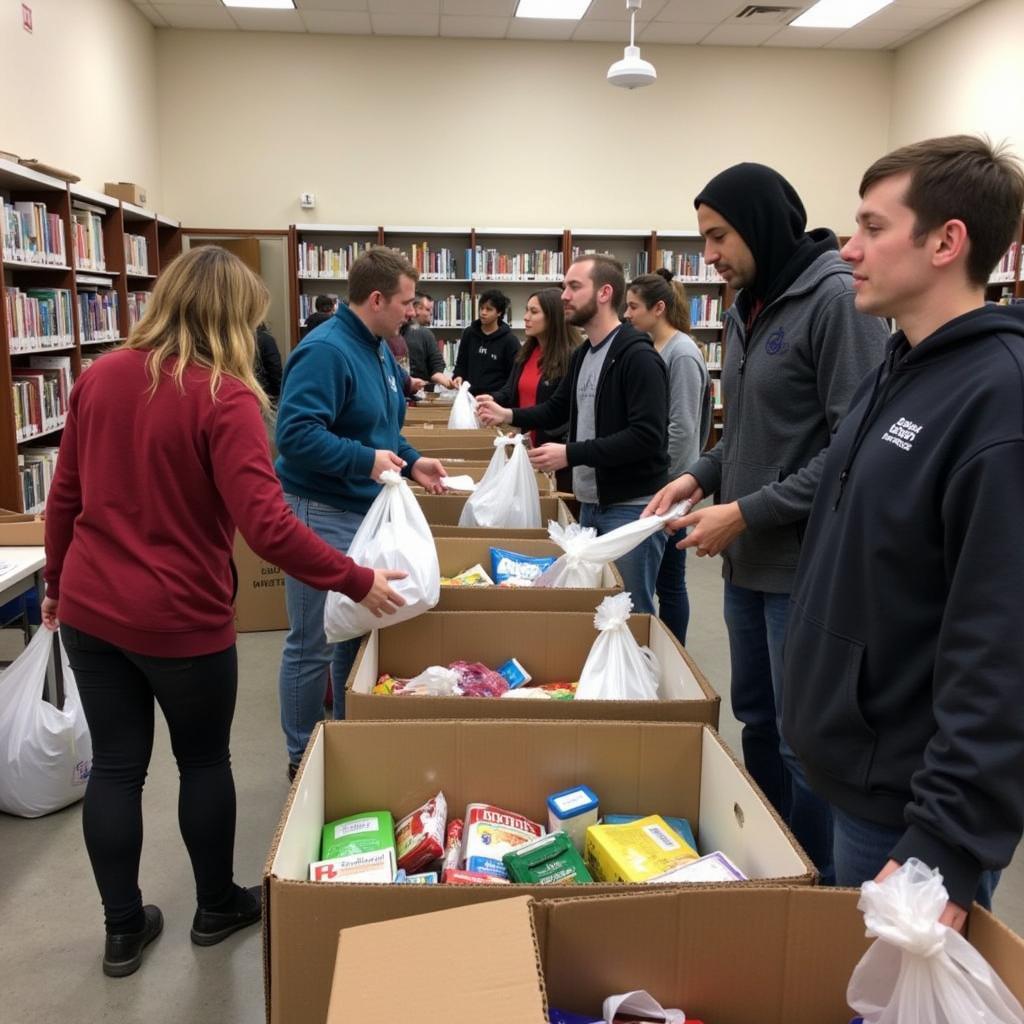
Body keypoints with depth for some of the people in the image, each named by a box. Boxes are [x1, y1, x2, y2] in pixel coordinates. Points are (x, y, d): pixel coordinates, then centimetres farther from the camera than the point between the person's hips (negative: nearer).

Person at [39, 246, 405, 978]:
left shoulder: (101, 378, 2)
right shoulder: (224, 397, -17)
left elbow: (65, 497, 9)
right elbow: (267, 525, -26)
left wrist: (57, 582, 21)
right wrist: (357, 582, -18)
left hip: (89, 609, 6)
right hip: (179, 618, -5)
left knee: (115, 766, 15)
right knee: (204, 760, 15)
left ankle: (123, 929, 28)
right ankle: (217, 907, 34)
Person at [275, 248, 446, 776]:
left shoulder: (379, 348, 11)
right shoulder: (325, 351, -21)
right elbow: (295, 435, -30)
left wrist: (411, 461, 8)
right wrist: (365, 460, -29)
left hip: (365, 510, 10)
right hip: (323, 515, -10)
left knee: (357, 632, 20)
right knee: (313, 646, 2)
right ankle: (302, 757, 18)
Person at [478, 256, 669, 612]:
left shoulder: (638, 356, -16)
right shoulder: (583, 354, 12)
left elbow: (647, 436, -24)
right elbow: (559, 408, 24)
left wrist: (571, 454, -24)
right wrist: (508, 415, 8)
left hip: (631, 507, -9)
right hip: (590, 502, 9)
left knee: (630, 609, 1)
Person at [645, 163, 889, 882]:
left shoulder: (838, 299, -15)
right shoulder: (747, 307, 11)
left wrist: (749, 512, -19)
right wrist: (702, 476, 4)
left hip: (805, 564, -8)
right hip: (746, 560, 9)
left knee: (803, 740, 3)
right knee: (757, 720, 19)